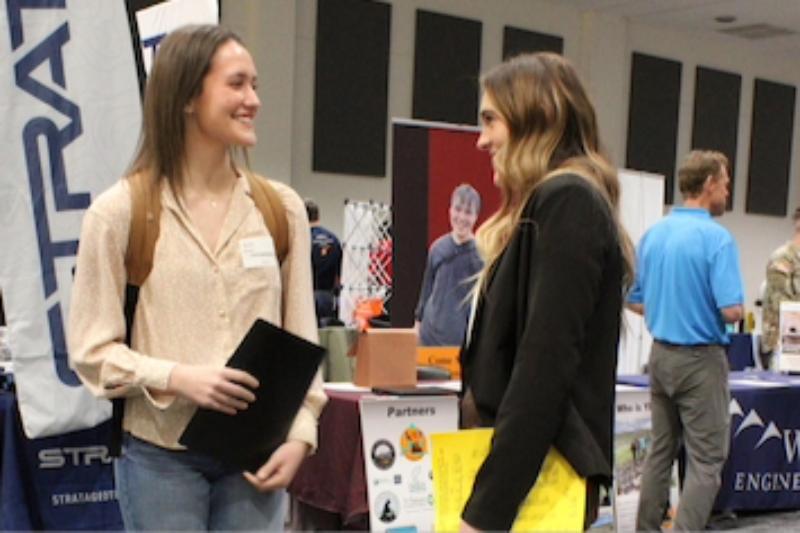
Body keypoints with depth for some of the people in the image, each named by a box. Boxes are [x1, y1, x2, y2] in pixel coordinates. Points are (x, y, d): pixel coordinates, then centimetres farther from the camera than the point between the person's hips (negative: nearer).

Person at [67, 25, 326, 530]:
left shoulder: (282, 207, 3)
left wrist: (299, 433, -5)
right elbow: (92, 348, -4)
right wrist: (177, 378, -19)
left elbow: (302, 340, 5)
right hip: (161, 455, -2)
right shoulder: (121, 211, -5)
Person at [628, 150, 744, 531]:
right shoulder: (717, 238, -15)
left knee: (660, 452, 16)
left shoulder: (653, 235, 5)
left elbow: (635, 302, 11)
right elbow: (731, 311, -20)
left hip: (661, 354, 7)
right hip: (701, 358, -7)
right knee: (706, 460, 0)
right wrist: (737, 310, 1)